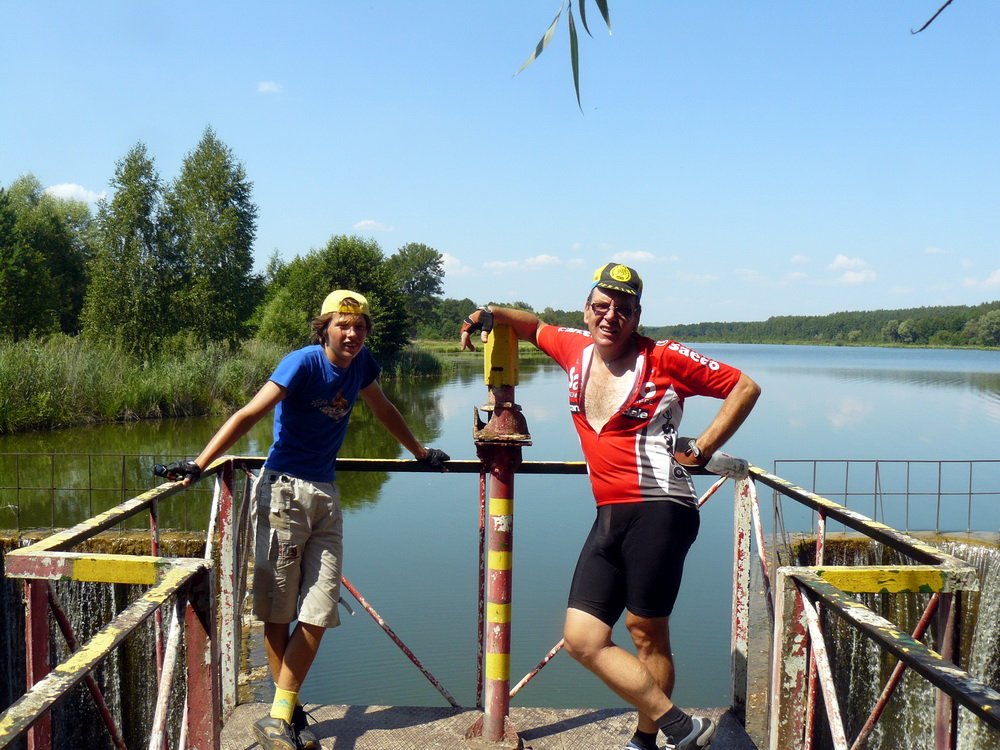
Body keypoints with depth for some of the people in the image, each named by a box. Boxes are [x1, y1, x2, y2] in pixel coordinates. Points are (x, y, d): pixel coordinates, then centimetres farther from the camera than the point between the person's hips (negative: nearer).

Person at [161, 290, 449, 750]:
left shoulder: (360, 363, 7)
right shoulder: (304, 363, -10)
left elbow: (384, 411, 24)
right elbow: (249, 415, -17)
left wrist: (421, 454, 33)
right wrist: (198, 465, -25)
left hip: (326, 496, 5)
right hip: (284, 491, -5)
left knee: (318, 615, -1)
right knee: (278, 613, 2)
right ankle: (288, 711, 18)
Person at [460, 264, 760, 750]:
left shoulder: (663, 358, -1)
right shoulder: (576, 350, 14)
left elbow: (745, 387, 4)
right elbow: (535, 328, 36)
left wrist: (702, 450, 0)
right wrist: (491, 315, 20)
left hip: (658, 511, -6)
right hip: (609, 517, 6)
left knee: (646, 630, -1)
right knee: (582, 638, 1)